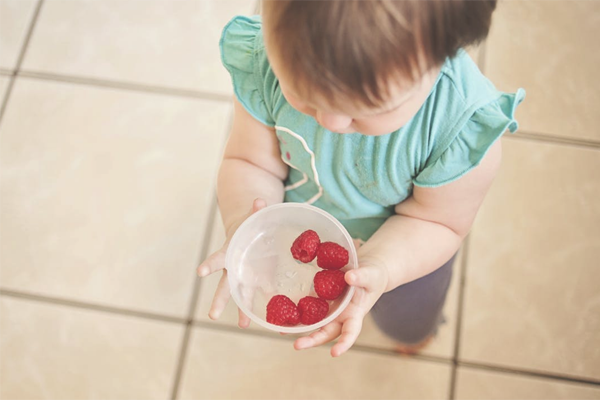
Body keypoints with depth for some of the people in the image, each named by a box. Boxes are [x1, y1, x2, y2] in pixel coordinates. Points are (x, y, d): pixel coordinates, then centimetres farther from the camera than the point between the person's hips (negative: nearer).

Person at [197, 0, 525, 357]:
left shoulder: (466, 126, -42)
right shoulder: (263, 63, -36)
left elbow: (437, 220, -25)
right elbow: (251, 162, -22)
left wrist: (376, 269, -44)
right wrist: (243, 227, -43)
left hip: (406, 252, -1)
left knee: (408, 326, 33)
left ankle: (417, 330, 73)